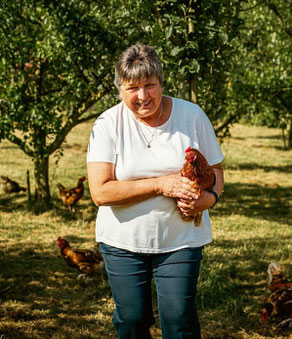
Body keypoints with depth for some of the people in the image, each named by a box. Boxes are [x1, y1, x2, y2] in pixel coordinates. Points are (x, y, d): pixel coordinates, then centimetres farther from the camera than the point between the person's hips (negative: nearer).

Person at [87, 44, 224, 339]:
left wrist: (208, 198, -17)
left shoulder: (192, 115, -2)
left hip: (180, 241, 0)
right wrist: (160, 184, -21)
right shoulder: (108, 124, -7)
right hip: (123, 242, 0)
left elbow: (215, 169, 7)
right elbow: (100, 192, -15)